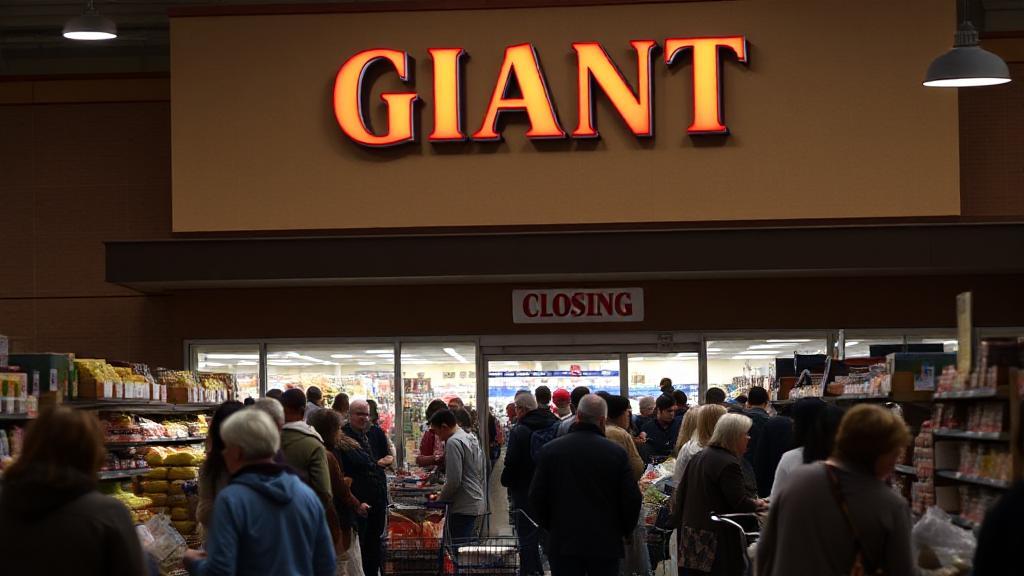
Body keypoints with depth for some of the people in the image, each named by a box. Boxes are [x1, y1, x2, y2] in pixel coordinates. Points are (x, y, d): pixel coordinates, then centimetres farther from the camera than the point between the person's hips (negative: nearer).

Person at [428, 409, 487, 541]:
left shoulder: (453, 442, -14)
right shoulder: (471, 438, 15)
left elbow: (453, 480, -19)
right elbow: (481, 473, 21)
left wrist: (440, 500, -4)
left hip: (463, 507, -10)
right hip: (475, 501, 10)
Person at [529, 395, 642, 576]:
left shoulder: (549, 450, -4)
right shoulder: (617, 453, -7)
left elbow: (536, 498, -1)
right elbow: (632, 500, -5)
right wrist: (624, 532, 13)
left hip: (563, 542, 1)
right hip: (605, 545, -1)